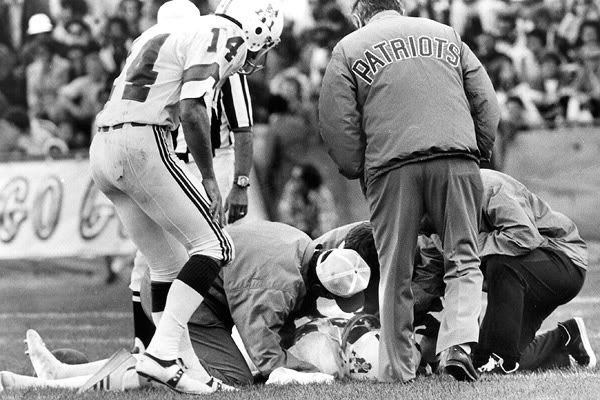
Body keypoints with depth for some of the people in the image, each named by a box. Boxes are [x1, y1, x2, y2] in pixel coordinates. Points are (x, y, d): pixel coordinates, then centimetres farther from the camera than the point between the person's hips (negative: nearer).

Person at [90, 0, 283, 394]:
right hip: (142, 143, -9)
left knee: (168, 265, 15)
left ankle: (187, 366, 14)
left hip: (102, 152, 9)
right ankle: (161, 353, -14)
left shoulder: (173, 33, 25)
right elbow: (191, 110, -13)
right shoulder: (224, 36, -3)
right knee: (213, 246, -3)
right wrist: (209, 179, -7)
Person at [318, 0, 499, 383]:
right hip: (457, 156, 1)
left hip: (392, 166, -1)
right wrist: (479, 151, 21)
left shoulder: (349, 49, 14)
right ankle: (459, 344, -15)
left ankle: (397, 367, 6)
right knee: (463, 259, 6)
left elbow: (337, 123, 5)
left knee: (396, 272, 6)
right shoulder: (447, 35, 21)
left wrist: (357, 170, 15)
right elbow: (486, 103, 15)